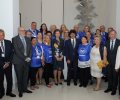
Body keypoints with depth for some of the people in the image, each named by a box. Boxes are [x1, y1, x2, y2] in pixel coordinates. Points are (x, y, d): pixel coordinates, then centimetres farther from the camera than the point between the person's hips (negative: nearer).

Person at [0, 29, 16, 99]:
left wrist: (8, 62, -6)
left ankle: (9, 92, 21)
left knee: (9, 78, 6)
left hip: (8, 63, 2)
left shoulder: (8, 42, 7)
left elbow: (11, 53, 5)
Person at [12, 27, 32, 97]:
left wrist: (29, 57, -5)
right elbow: (17, 50, -13)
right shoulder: (15, 39, -5)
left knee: (25, 76, 10)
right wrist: (24, 58, -14)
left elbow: (30, 49, 10)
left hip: (27, 60, 4)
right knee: (19, 77, 5)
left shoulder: (28, 39, 13)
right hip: (19, 61, -4)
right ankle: (20, 91, 18)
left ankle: (25, 88, 25)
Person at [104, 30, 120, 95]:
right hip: (109, 62, 4)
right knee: (109, 75, 13)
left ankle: (114, 89, 21)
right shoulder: (107, 42, 4)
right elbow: (106, 52, 6)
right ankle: (109, 87, 28)